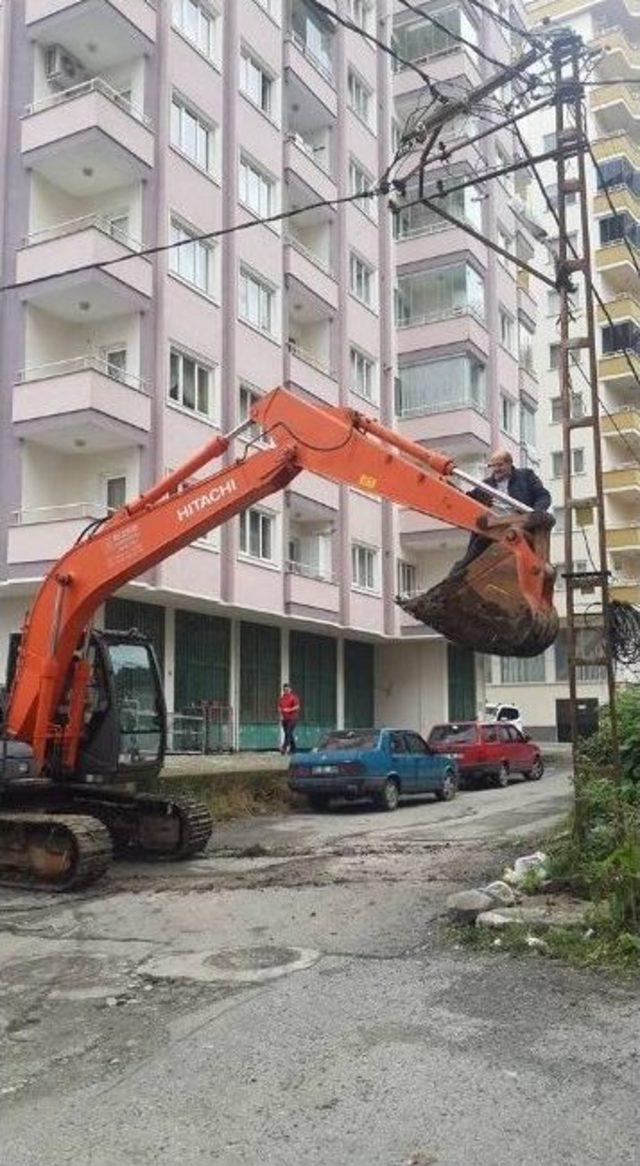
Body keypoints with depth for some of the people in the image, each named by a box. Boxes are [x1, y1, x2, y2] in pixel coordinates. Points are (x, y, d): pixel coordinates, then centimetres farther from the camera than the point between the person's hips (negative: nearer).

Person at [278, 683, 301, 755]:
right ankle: (293, 749, 18)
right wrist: (281, 714, 3)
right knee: (288, 734, 9)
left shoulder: (294, 697, -5)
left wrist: (289, 710, -24)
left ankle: (284, 748, -23)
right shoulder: (282, 698, 12)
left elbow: (297, 706, -13)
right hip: (284, 718, 6)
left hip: (292, 718, -6)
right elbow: (279, 707, 19)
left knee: (288, 733, -15)